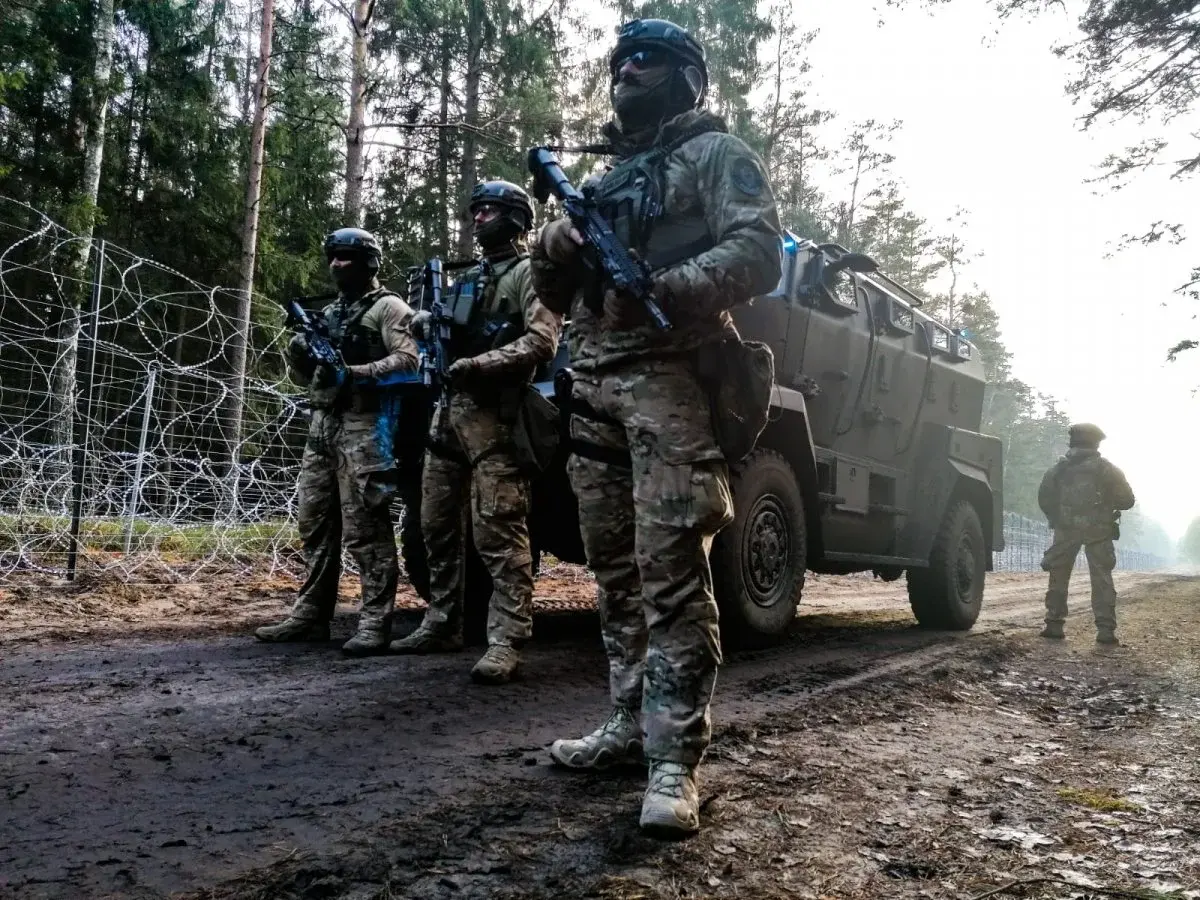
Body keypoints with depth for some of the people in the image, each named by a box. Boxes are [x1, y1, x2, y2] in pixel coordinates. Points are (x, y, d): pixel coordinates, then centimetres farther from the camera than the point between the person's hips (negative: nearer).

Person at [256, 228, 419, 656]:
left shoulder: (387, 307, 0)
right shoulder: (328, 313, 24)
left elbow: (408, 359, -14)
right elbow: (304, 377, 24)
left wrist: (359, 372, -23)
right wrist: (297, 355, 2)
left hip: (363, 427, -8)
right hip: (321, 424, 8)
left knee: (364, 528, -10)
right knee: (315, 525, 9)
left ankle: (375, 622, -8)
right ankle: (310, 615, 17)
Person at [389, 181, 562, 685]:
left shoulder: (529, 273, 1)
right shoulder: (469, 279, 27)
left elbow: (542, 341, -12)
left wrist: (479, 364, -22)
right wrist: (429, 327, 5)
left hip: (494, 415, -9)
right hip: (448, 409, 9)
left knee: (499, 531, -12)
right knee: (437, 525, 11)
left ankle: (507, 641, -12)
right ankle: (441, 625, 21)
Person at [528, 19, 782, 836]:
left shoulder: (716, 154, 7)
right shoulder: (607, 176, 27)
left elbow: (760, 252, -9)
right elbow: (559, 297, 25)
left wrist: (658, 290, -21)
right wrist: (553, 253, 1)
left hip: (672, 379, -7)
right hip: (594, 383, 7)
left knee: (672, 570, -13)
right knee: (615, 567, 8)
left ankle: (676, 760, -10)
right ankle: (633, 723, 18)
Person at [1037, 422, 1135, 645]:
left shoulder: (1059, 468, 4)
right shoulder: (1106, 468, -1)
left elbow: (1043, 498, 3)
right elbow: (1127, 500, 0)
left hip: (1065, 529, 1)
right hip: (1098, 532, -1)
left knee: (1058, 577, 10)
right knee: (1102, 580, 3)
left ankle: (1054, 625, 8)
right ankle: (1106, 630, -3)